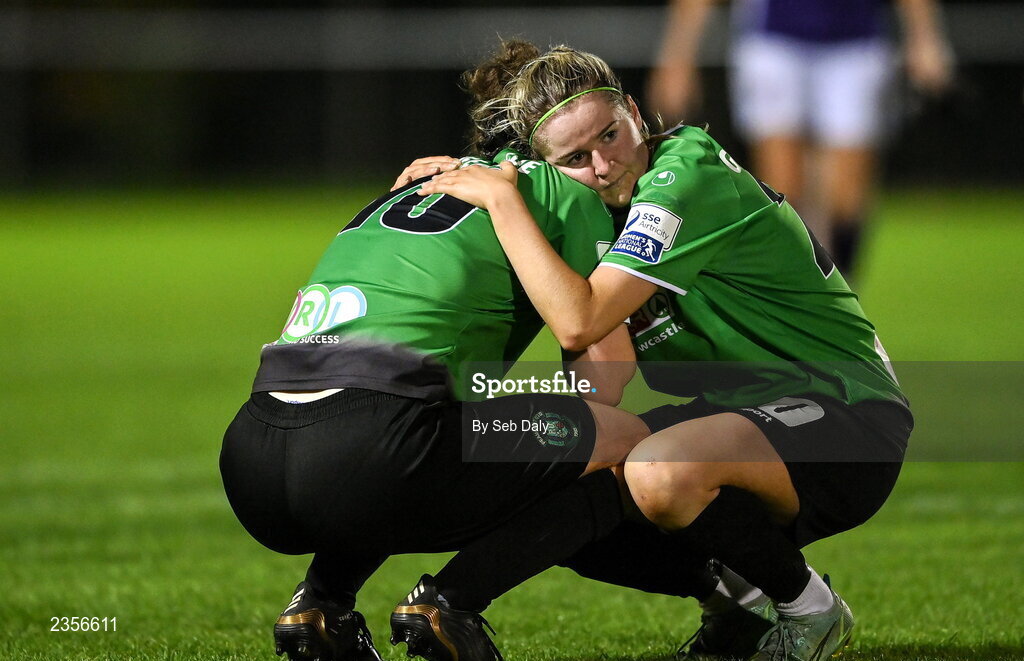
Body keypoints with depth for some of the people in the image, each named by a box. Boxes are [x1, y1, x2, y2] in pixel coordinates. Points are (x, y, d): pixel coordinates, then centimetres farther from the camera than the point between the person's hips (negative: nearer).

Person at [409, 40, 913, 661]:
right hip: (754, 416, 9)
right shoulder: (609, 206, 6)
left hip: (850, 417, -9)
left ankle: (809, 608, -10)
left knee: (661, 472, -36)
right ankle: (737, 594, 14)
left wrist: (500, 197, -21)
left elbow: (579, 323, -30)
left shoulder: (685, 177, -21)